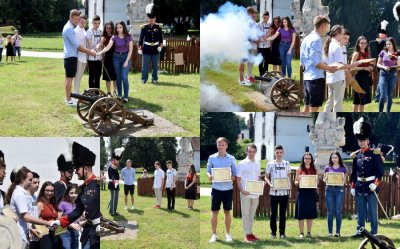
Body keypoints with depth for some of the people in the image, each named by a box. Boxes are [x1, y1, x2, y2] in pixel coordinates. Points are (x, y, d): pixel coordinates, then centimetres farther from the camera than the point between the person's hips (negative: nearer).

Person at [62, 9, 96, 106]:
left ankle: (68, 98, 21)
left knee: (68, 78, 14)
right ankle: (68, 100, -7)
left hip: (71, 56, 10)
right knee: (69, 78, -8)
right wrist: (90, 52, -12)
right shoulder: (69, 29, -18)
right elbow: (76, 45, -18)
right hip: (71, 56, -10)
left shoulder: (70, 27, 15)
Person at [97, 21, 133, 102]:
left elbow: (130, 50, -3)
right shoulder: (114, 37, -2)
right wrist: (100, 53, -29)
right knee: (118, 77, 5)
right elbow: (108, 47, -13)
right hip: (116, 57, 2)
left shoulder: (128, 37, -4)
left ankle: (126, 97, -8)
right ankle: (119, 95, 14)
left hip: (126, 57, -2)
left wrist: (127, 61, -10)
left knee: (124, 77, -11)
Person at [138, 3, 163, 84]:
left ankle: (154, 78, 15)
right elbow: (141, 38, -2)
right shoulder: (144, 27, -3)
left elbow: (160, 38, 6)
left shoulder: (158, 27, 1)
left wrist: (160, 46, -9)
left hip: (155, 48, 1)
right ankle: (144, 79, 7)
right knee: (145, 65, 0)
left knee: (155, 65, 7)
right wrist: (139, 48, -7)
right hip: (146, 48, -1)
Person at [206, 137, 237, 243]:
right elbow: (208, 171, 5)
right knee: (214, 212, 2)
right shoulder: (212, 158, 2)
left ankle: (228, 234, 15)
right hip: (216, 188, 0)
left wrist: (231, 178, -17)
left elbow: (235, 174, 5)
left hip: (228, 188, 0)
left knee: (227, 211, 7)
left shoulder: (231, 159, 2)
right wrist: (209, 176, -17)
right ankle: (214, 234, 9)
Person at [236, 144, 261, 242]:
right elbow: (238, 179, -5)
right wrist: (242, 190, -17)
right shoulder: (242, 164, -4)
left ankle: (250, 232, 18)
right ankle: (247, 234, 2)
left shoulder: (257, 164, 12)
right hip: (246, 193, -5)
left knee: (252, 215, 11)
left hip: (255, 193, 5)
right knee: (246, 214, -1)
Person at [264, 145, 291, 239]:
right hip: (274, 191, -2)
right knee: (273, 212, 1)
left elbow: (289, 177, 14)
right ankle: (273, 232, 9)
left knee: (283, 213, 5)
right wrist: (270, 184, -14)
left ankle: (282, 232, 11)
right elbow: (266, 177, 4)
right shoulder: (270, 164, 2)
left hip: (284, 191, 2)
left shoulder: (286, 164, 8)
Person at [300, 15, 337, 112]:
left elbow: (302, 61, 17)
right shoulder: (316, 39, -13)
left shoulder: (306, 39, 14)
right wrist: (329, 68, -9)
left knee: (307, 107, 12)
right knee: (314, 108, -6)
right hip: (317, 78, -9)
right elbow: (315, 62, -18)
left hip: (307, 77, 9)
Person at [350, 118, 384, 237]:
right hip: (359, 187, 4)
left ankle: (374, 232, 4)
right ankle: (360, 231, 12)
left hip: (371, 186, -4)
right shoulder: (356, 155, 10)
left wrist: (376, 183, -16)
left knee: (373, 210, -1)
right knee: (360, 211, 7)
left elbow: (380, 170, -6)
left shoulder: (374, 153, -4)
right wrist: (352, 186, 12)